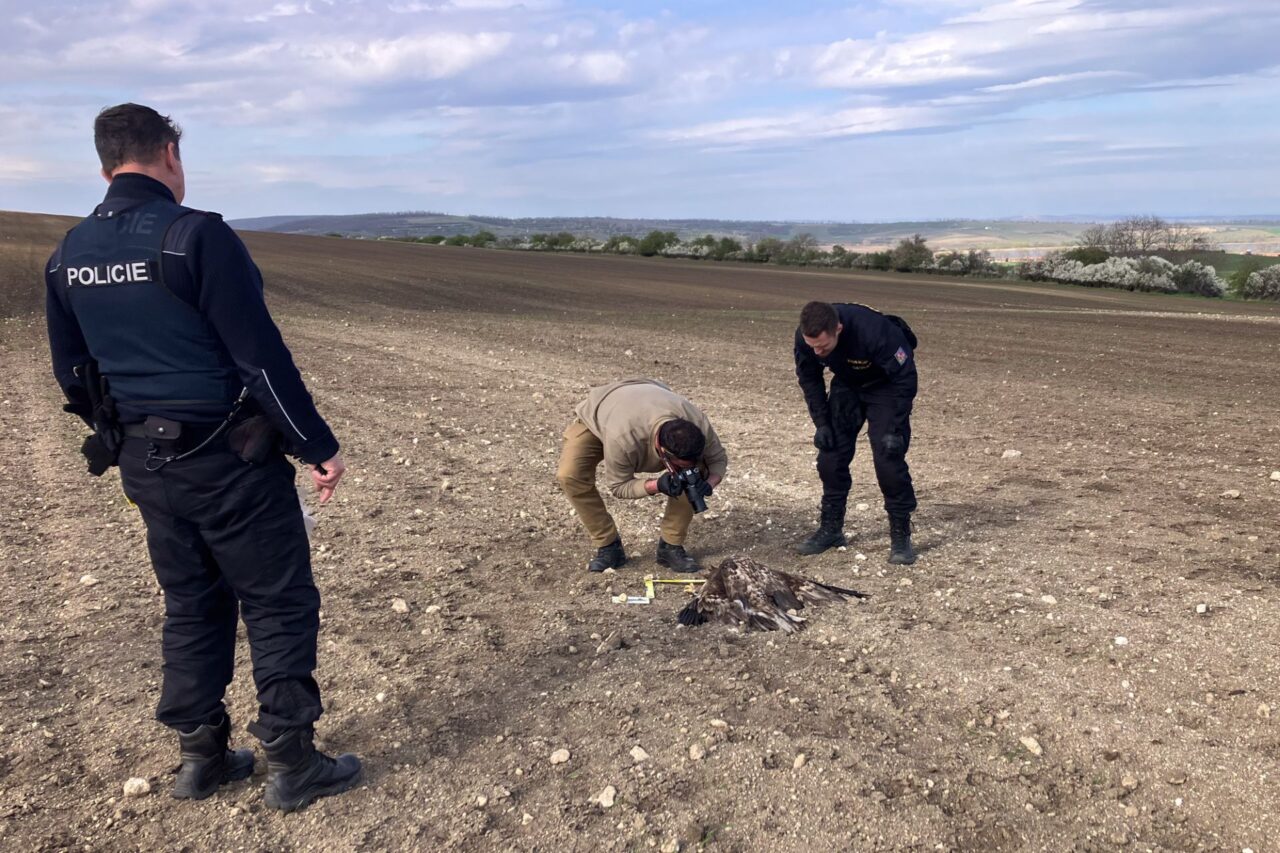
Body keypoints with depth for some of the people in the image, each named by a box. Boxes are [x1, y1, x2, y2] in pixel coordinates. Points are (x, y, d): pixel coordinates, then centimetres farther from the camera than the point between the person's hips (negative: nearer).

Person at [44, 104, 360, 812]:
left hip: (144, 463, 7)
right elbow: (262, 358, -19)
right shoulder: (196, 236, -16)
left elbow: (72, 375, 13)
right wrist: (318, 446, -12)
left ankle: (200, 756, 29)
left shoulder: (69, 255, 7)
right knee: (279, 605, 5)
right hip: (228, 460, -7)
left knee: (191, 606, 19)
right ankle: (291, 766, 13)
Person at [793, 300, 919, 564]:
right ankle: (830, 528, 14)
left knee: (888, 457, -14)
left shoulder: (875, 333, -39)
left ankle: (901, 536, -1)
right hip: (847, 384, 5)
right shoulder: (804, 338, -25)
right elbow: (809, 379, -5)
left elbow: (905, 379, -27)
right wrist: (821, 423, -10)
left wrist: (895, 430, -27)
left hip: (886, 385, -5)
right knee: (830, 455, -1)